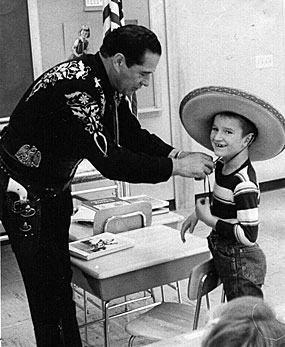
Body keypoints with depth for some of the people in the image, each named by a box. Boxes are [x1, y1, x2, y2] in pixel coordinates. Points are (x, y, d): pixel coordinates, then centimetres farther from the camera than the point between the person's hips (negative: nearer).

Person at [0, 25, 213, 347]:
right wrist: (176, 167, -28)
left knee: (61, 277, 14)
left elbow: (132, 134, 7)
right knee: (46, 287, -2)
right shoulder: (75, 87, -32)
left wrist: (173, 153, -10)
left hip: (54, 188, 9)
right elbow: (110, 161, -35)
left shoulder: (107, 84, -2)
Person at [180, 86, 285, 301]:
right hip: (228, 259, 9)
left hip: (242, 265, -9)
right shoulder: (223, 165, 1)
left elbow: (248, 235, -28)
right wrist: (199, 212, 8)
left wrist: (208, 219, -21)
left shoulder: (244, 183, -26)